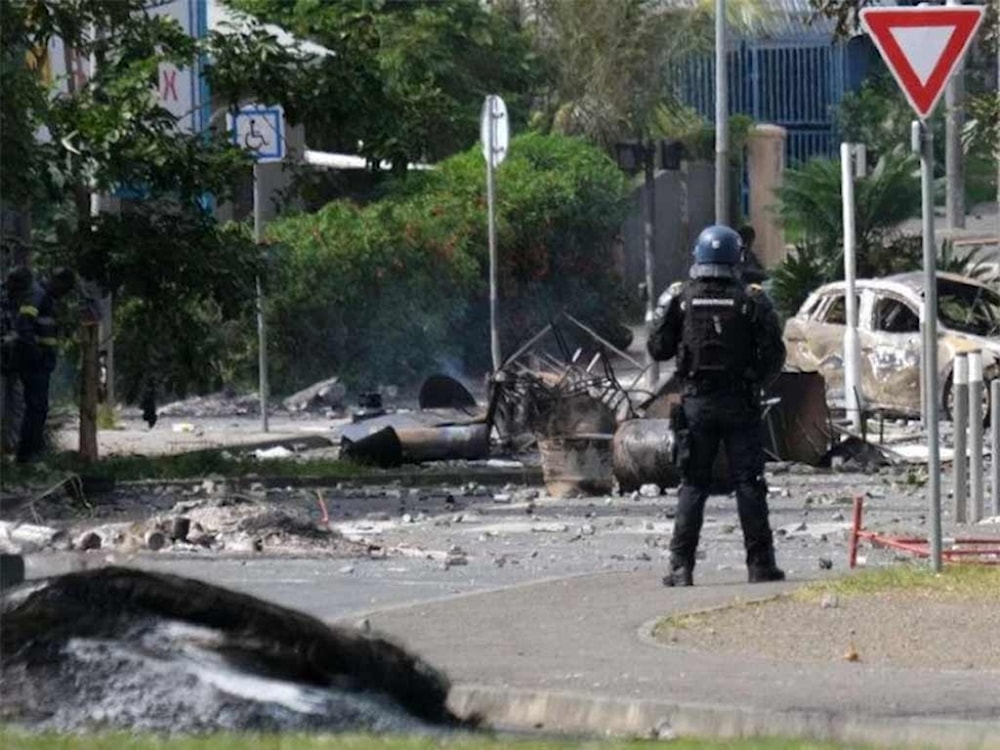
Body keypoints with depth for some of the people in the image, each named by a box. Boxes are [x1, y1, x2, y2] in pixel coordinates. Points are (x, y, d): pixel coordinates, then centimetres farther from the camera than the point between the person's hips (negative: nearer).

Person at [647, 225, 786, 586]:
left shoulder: (681, 298, -3)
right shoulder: (751, 301, -6)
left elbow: (658, 349, -1)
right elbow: (774, 354, -5)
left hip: (696, 402, 1)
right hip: (740, 403, -1)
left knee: (692, 485, 5)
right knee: (749, 483, 4)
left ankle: (681, 566, -1)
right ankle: (760, 563, 4)